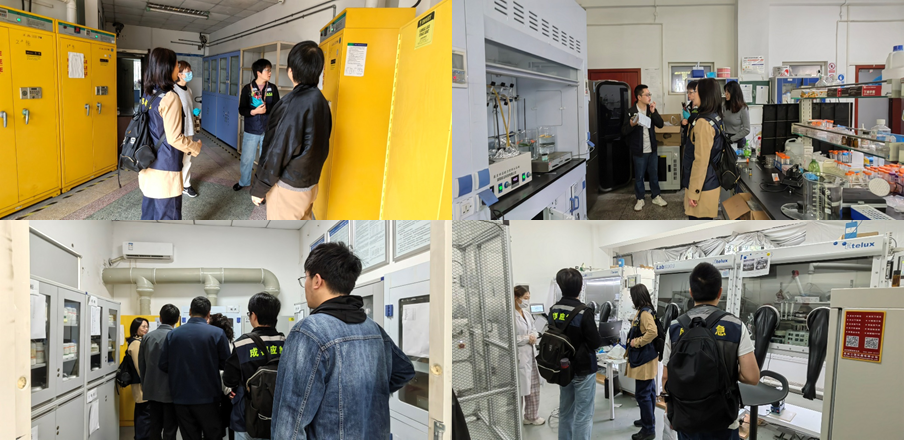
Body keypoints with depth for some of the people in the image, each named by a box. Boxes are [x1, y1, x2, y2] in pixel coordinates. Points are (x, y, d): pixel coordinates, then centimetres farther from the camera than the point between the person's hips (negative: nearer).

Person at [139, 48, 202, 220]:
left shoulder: (148, 95, 7)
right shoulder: (170, 98, -18)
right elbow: (174, 138, -18)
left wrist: (187, 140, 21)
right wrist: (195, 147, -2)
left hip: (147, 168, 8)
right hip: (165, 170, -8)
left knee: (149, 214, 15)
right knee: (168, 217, 2)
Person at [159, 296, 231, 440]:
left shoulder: (173, 334, -2)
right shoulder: (217, 333, -9)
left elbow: (164, 365, 0)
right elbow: (226, 364, -6)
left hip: (181, 398, 2)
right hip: (208, 398, -2)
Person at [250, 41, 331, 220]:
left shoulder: (293, 104, -24)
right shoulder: (321, 101, 2)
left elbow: (278, 152, -21)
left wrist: (259, 189, -11)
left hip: (288, 187, -8)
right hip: (310, 183, 8)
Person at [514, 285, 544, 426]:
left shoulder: (527, 314, 10)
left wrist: (534, 336, -1)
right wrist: (527, 338, -17)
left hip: (531, 355, 9)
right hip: (519, 357, -9)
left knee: (533, 388, 16)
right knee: (519, 388, 0)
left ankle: (531, 415, 30)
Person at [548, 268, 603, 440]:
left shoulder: (554, 310, -1)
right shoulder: (583, 312, -21)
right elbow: (595, 343, -16)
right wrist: (602, 338, 3)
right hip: (583, 370, -6)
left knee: (565, 411, 17)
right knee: (583, 415, 0)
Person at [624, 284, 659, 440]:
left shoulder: (645, 313, -19)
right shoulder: (644, 311, 11)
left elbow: (653, 332, -32)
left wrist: (636, 342, -22)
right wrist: (633, 339, 7)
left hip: (644, 359, -11)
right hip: (644, 358, 11)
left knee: (642, 394, -7)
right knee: (648, 391, 20)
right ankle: (648, 420, 32)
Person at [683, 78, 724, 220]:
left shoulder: (704, 123, -20)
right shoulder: (716, 118, 9)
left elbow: (701, 161, -22)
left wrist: (693, 193, -19)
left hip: (702, 186, -10)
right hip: (711, 182, 10)